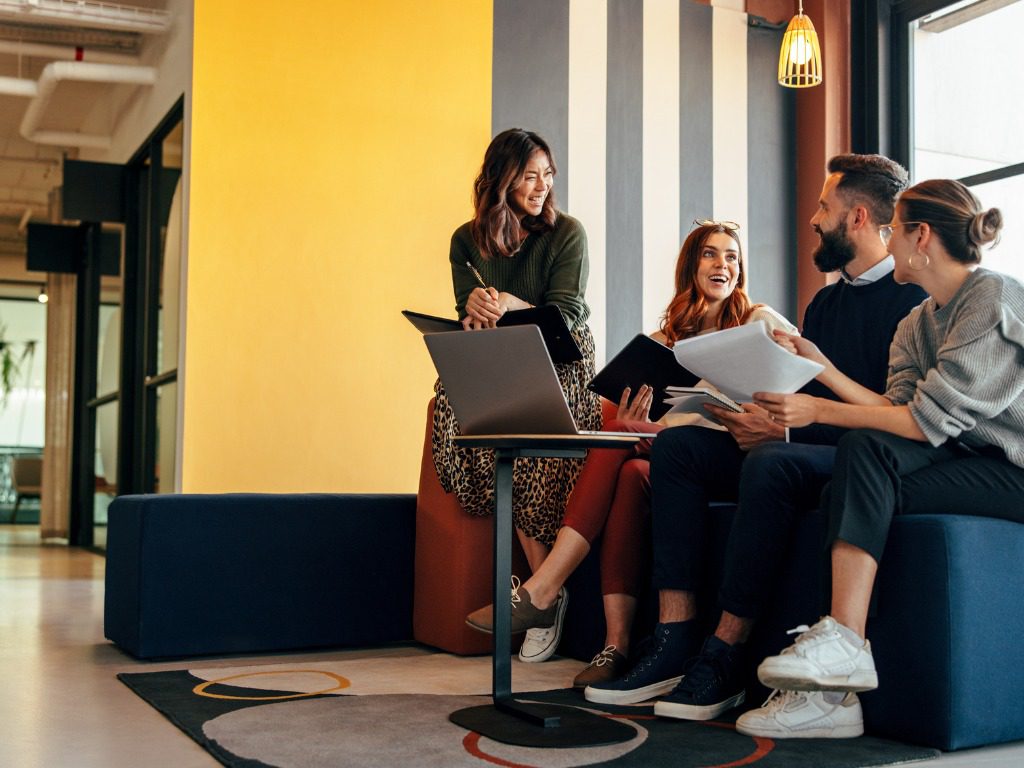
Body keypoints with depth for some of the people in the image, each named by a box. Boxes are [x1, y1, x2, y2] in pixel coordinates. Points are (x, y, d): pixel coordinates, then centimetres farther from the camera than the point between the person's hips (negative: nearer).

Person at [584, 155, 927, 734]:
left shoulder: (914, 296, -7)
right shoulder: (825, 304, 21)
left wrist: (786, 429, -20)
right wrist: (762, 421, -6)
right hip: (809, 450, 8)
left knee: (771, 463, -37)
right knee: (678, 446, -10)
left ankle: (726, 654, -26)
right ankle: (676, 641, -20)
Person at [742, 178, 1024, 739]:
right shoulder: (917, 325, 15)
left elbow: (928, 420, -20)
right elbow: (896, 410, 1)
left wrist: (819, 412, -19)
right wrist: (821, 367, 1)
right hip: (964, 461, 8)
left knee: (865, 449, -26)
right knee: (851, 486, -19)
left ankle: (844, 644, -26)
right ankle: (829, 691, -23)